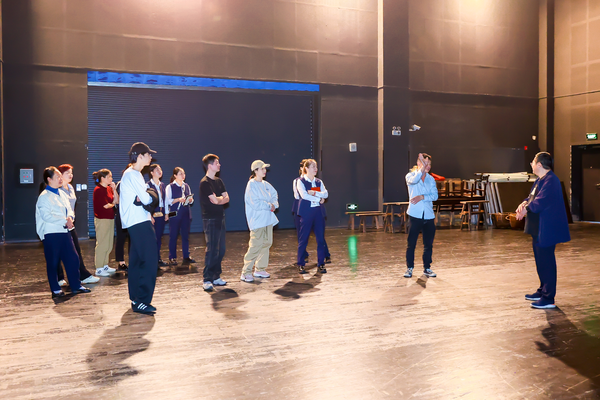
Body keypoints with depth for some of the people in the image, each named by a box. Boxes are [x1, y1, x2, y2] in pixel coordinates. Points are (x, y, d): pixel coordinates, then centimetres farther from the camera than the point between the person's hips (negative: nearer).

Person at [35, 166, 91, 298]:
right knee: (53, 262, 3)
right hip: (51, 233, -7)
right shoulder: (44, 196, -9)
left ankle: (76, 286, 16)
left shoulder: (61, 193, 15)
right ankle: (55, 289, 13)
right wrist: (65, 221, -16)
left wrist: (70, 217, -7)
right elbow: (46, 216, -18)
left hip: (64, 231, 7)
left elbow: (69, 209, 15)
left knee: (73, 258, 6)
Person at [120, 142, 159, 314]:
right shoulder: (132, 174, -13)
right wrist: (148, 198, 4)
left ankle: (136, 299, 20)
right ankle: (141, 301, -11)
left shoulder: (135, 174, 19)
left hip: (137, 223, 10)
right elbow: (147, 199, -17)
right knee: (149, 260, -12)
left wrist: (142, 198, -7)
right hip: (139, 222, -10)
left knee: (137, 261, 13)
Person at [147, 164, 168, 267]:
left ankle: (158, 258, 16)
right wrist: (150, 215, -14)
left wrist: (166, 213, 11)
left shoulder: (162, 185, 15)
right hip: (153, 213, -6)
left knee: (159, 236, 9)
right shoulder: (148, 185, -6)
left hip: (161, 213, 6)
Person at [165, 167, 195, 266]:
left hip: (186, 214, 4)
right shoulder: (170, 187, -2)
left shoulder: (186, 186, 13)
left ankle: (186, 256, 12)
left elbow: (191, 201, 18)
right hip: (174, 214, -4)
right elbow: (168, 201, -8)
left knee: (186, 235, 5)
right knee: (173, 236, 1)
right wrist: (179, 199, -20)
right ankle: (172, 258, 8)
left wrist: (190, 200, -4)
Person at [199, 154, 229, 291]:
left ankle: (216, 277, 18)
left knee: (221, 250, 9)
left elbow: (227, 198, 8)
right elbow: (215, 200, -17)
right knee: (212, 250, -9)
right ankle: (207, 280, -5)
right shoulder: (205, 183, -10)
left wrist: (218, 199, -11)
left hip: (220, 218, 8)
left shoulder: (218, 181, 15)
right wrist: (221, 198, 3)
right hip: (210, 219, -8)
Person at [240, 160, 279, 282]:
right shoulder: (251, 185, -11)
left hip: (268, 219, 9)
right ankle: (246, 272, -6)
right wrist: (269, 206, -9)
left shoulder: (266, 184, 13)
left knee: (267, 243, 10)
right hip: (257, 220, -8)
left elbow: (274, 195, 20)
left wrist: (274, 205, -1)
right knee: (255, 245, -13)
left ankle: (260, 269, 22)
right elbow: (255, 203, -18)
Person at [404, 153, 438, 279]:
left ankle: (427, 268, 20)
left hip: (429, 215, 4)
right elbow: (414, 180, -24)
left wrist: (422, 197, -14)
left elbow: (435, 195, 0)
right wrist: (422, 168, -31)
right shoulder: (410, 176, 2)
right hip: (415, 215, -3)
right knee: (411, 243, 0)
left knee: (428, 243, 7)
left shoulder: (431, 179, 12)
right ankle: (409, 268, 13)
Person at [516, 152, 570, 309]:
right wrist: (524, 204, -5)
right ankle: (542, 291, 32)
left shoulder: (551, 180, -19)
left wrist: (526, 209, -14)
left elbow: (540, 202, -26)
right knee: (541, 261, 19)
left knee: (546, 263, -5)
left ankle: (548, 299, 1)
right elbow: (532, 197, 16)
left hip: (547, 230, -11)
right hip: (538, 229, 11)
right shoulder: (539, 180, 14)